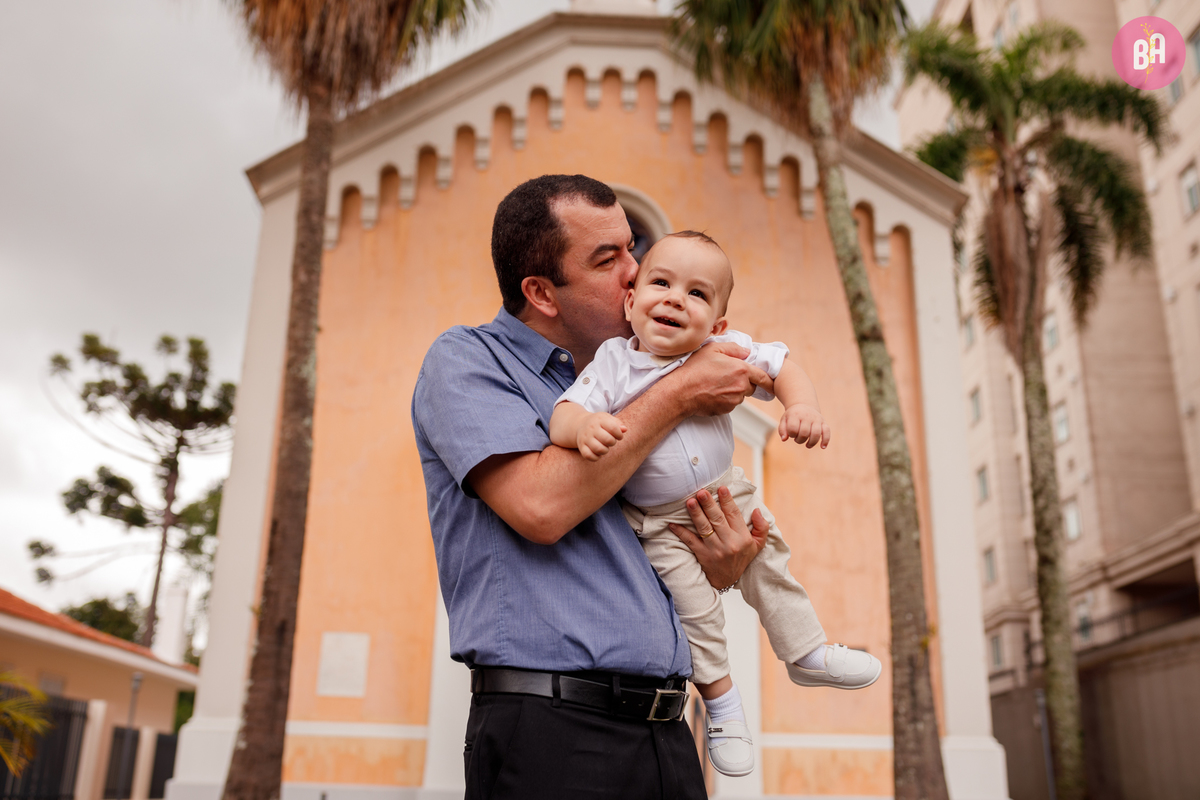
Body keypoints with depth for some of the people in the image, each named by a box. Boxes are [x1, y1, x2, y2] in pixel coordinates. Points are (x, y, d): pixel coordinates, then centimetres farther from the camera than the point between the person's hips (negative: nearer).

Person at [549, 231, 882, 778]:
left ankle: (806, 653, 35)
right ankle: (719, 696, 18)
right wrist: (584, 425, -51)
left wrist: (803, 406, -27)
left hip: (727, 493, 3)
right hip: (660, 522, -3)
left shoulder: (723, 350, -14)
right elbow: (564, 413, -28)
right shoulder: (613, 363, -21)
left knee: (769, 561, 12)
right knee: (693, 602, -5)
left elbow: (778, 365, -7)